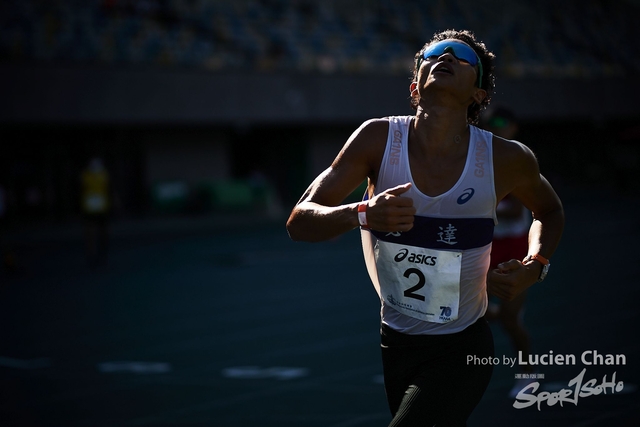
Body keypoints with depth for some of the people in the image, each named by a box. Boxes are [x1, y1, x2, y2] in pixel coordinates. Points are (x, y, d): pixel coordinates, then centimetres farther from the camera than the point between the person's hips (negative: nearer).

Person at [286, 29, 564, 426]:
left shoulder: (508, 159, -12)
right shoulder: (379, 137, -12)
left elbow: (550, 211, 11)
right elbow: (299, 222, -13)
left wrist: (534, 267, -9)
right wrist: (363, 214, -33)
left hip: (464, 348, -2)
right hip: (394, 343, 3)